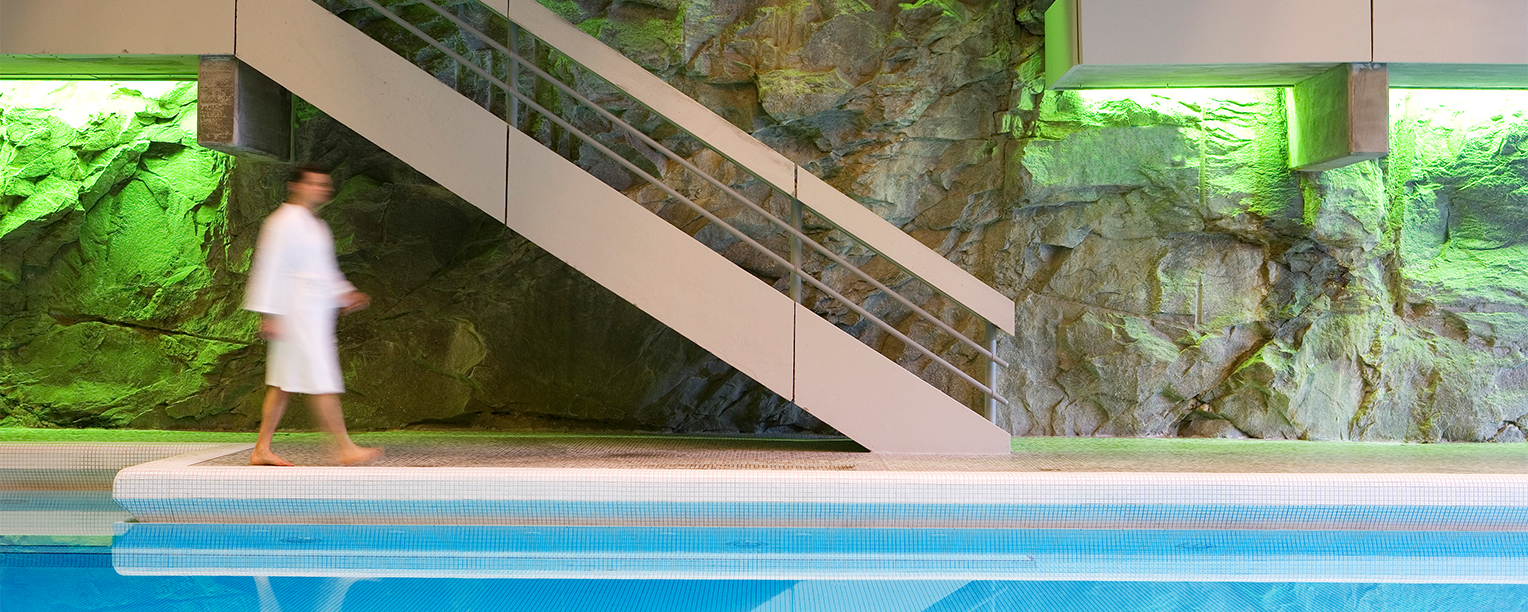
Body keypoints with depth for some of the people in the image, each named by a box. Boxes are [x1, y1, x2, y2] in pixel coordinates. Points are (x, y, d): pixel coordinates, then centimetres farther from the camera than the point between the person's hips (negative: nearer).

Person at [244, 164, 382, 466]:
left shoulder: (316, 226, 19)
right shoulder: (283, 222, -11)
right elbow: (269, 268, -14)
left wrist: (344, 294, 14)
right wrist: (268, 314, -17)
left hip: (315, 314, 10)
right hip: (296, 313, -10)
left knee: (284, 383, 10)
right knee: (321, 382, -8)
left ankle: (261, 450, 14)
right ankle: (346, 449, -8)